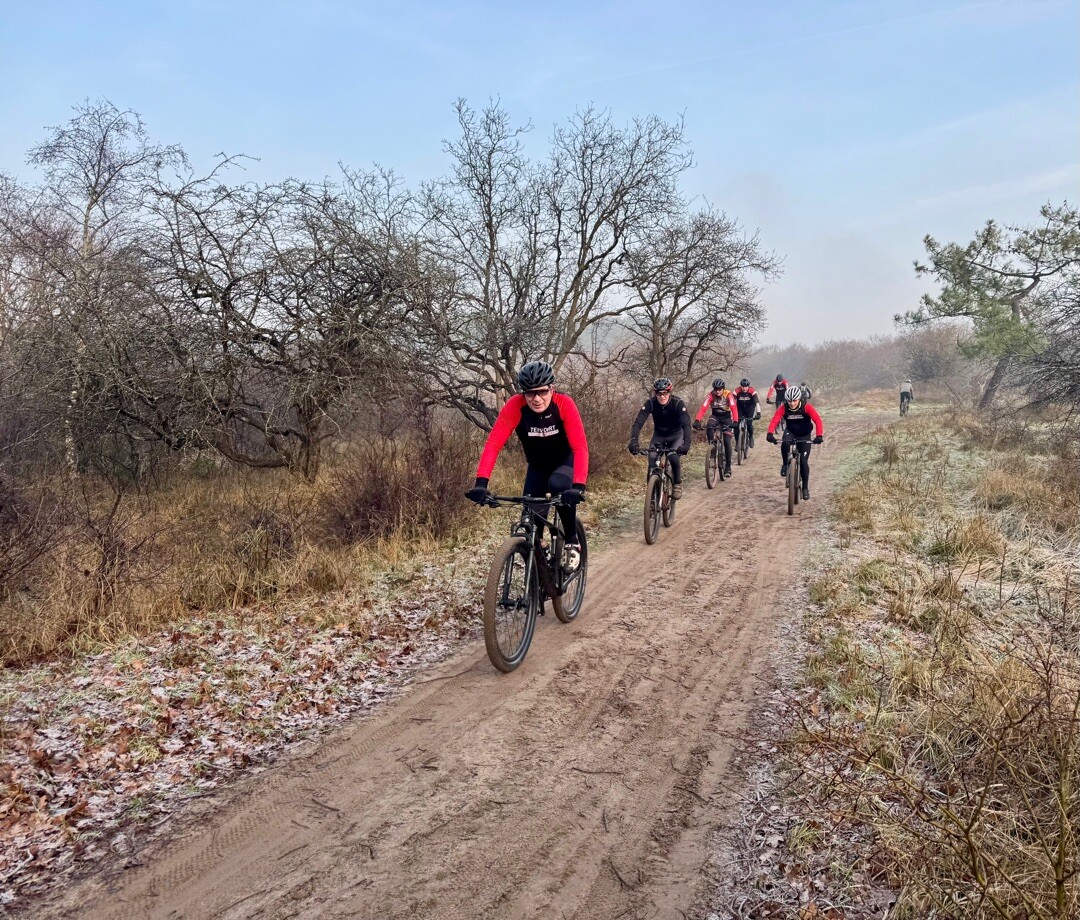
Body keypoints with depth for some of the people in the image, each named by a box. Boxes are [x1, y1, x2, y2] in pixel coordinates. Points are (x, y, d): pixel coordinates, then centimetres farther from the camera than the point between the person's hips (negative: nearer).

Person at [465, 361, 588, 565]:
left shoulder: (564, 404, -30)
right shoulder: (515, 406, -27)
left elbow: (580, 447, -37)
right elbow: (493, 444, -34)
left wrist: (578, 486, -51)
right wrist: (481, 483, -47)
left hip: (565, 461, -2)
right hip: (537, 465, 2)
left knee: (558, 485, -33)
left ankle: (572, 542, -12)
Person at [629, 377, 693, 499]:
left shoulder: (678, 403, -28)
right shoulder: (650, 403, -24)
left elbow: (686, 424, -37)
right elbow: (638, 423, -31)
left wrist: (686, 444, -54)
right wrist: (633, 441, -47)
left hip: (676, 435, -2)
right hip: (659, 435, 2)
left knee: (674, 458, -28)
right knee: (652, 463, -19)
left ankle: (677, 484, -2)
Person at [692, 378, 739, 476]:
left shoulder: (728, 394, -22)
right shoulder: (711, 395, -19)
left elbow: (734, 408, -35)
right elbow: (703, 408, -29)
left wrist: (735, 421, -51)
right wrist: (697, 420, -44)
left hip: (726, 417, -1)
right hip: (715, 416, 2)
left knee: (727, 441, -10)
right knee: (709, 426, -35)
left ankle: (728, 466, 0)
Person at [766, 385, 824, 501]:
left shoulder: (806, 407, -23)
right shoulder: (783, 408, -20)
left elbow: (817, 420, -32)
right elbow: (774, 421, -31)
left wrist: (819, 435, -48)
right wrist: (770, 434, -50)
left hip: (804, 435, -1)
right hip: (790, 432, 1)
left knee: (803, 461, -6)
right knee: (785, 443, -36)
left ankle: (805, 488, 10)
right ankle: (785, 465, -9)